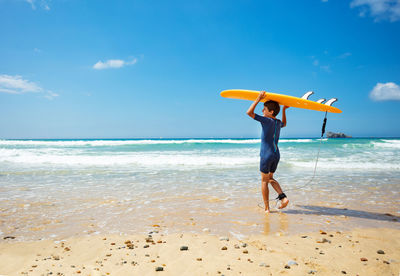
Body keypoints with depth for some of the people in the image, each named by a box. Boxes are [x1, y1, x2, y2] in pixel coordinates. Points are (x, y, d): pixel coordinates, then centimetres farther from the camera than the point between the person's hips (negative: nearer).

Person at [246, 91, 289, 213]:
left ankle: (266, 208, 8)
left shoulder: (267, 120, -13)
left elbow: (249, 112, -17)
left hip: (266, 155, -7)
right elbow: (284, 124, 36)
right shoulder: (278, 122, 9)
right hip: (276, 154, 7)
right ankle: (283, 197, 6)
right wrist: (284, 110, 30)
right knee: (270, 178, 22)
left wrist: (258, 99, -12)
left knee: (264, 181, 4)